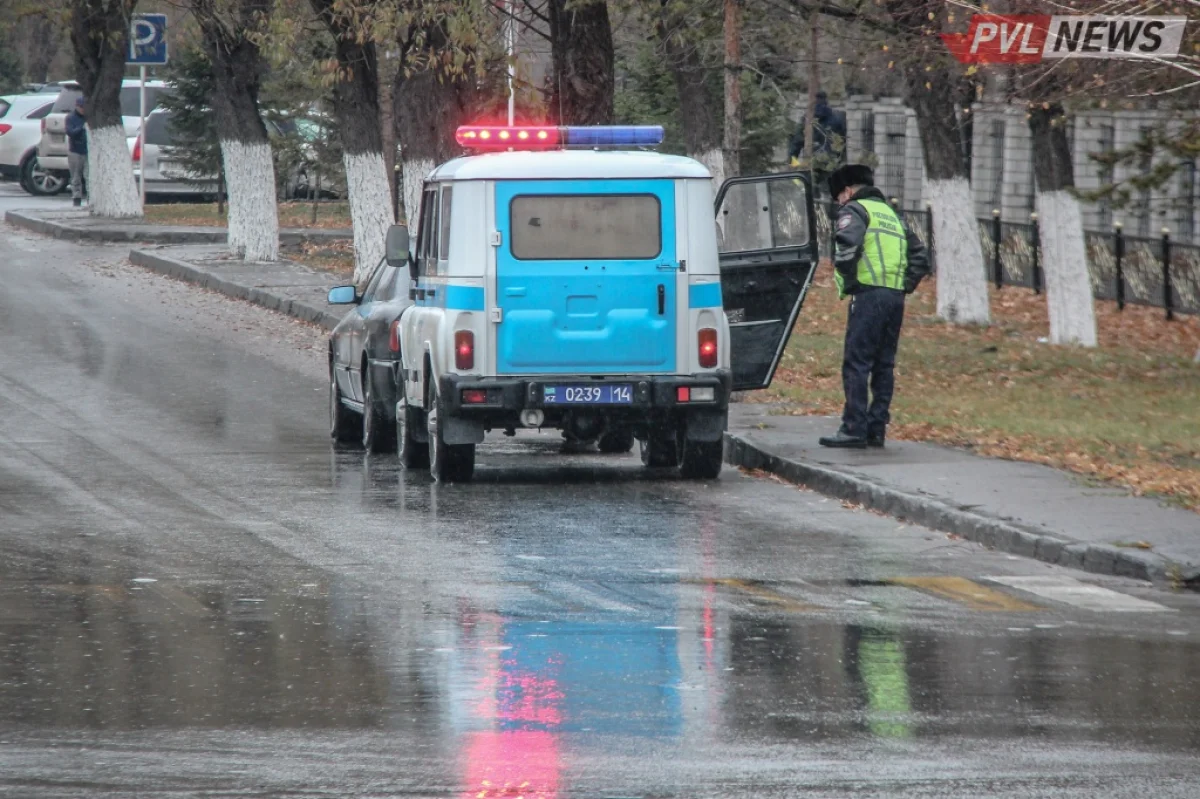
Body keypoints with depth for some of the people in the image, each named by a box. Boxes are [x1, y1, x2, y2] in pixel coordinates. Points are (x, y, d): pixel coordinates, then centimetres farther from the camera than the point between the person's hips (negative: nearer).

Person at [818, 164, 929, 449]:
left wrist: (848, 281, -7)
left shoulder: (854, 210, 1)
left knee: (856, 364, -7)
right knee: (883, 366, 10)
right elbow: (919, 256, 23)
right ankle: (877, 428, 10)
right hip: (895, 297, 8)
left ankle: (854, 429, -11)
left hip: (869, 294, -8)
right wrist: (906, 285, 17)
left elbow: (848, 247, -19)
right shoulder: (891, 214, 25)